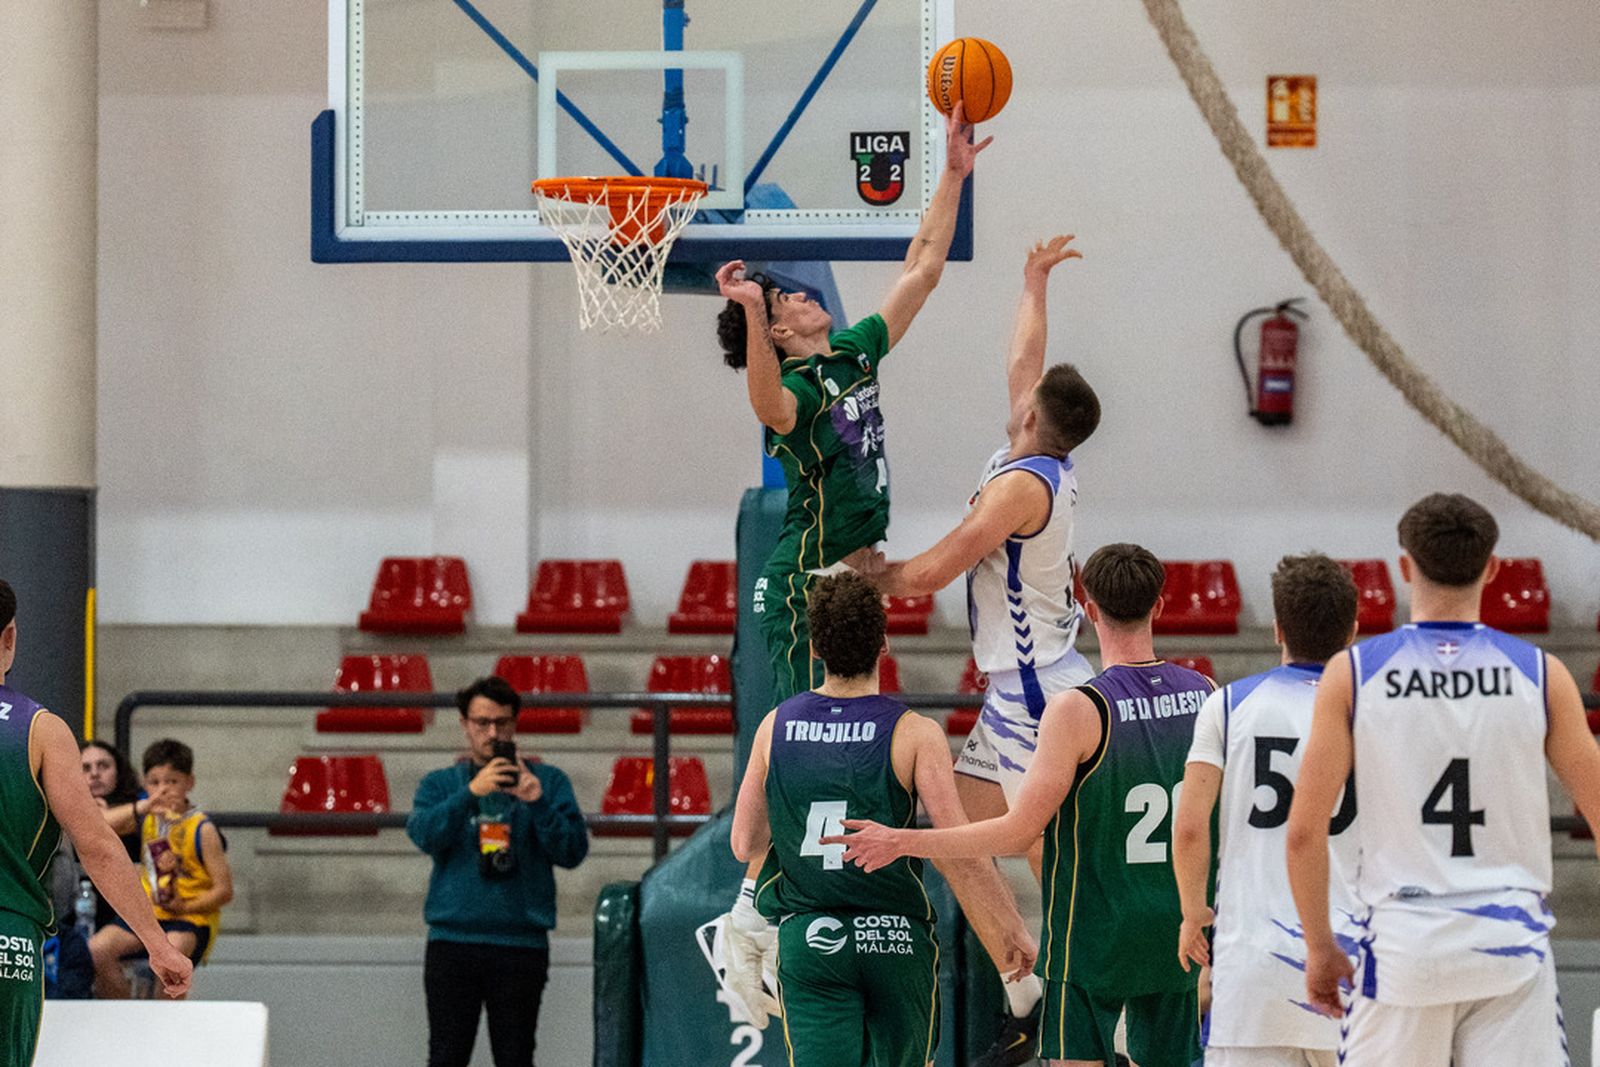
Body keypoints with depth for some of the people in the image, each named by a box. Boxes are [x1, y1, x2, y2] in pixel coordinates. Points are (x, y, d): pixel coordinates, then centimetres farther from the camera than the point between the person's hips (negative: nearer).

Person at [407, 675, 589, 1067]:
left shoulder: (547, 782, 10)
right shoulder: (441, 784, 13)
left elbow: (573, 851, 0)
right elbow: (424, 834, -7)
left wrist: (537, 803, -15)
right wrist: (471, 792, -20)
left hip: (520, 942, 0)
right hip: (453, 941, 0)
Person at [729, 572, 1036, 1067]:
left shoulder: (775, 727, 0)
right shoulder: (913, 734, -9)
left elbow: (745, 845, 8)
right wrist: (1015, 931, -3)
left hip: (807, 939, 1)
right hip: (895, 936, -1)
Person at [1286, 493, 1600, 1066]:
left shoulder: (1353, 672, -1)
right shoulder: (1540, 674, 0)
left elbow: (1304, 830, -3)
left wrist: (1319, 946, 8)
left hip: (1403, 945, 0)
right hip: (1513, 948, 0)